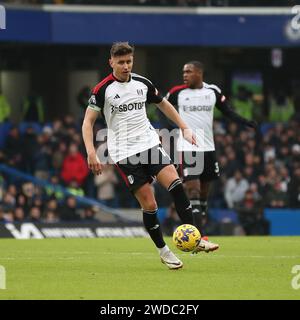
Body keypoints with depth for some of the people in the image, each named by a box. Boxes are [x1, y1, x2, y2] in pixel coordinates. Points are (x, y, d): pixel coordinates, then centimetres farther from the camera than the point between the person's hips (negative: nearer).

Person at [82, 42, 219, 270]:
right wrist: (91, 153, -16)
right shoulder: (103, 89, -6)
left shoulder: (142, 83, 7)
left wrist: (184, 128, 18)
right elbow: (88, 122, -4)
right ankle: (163, 251, 9)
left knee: (175, 183, -18)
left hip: (150, 143, 4)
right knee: (149, 204, -8)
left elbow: (164, 104, 24)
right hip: (124, 153, -4)